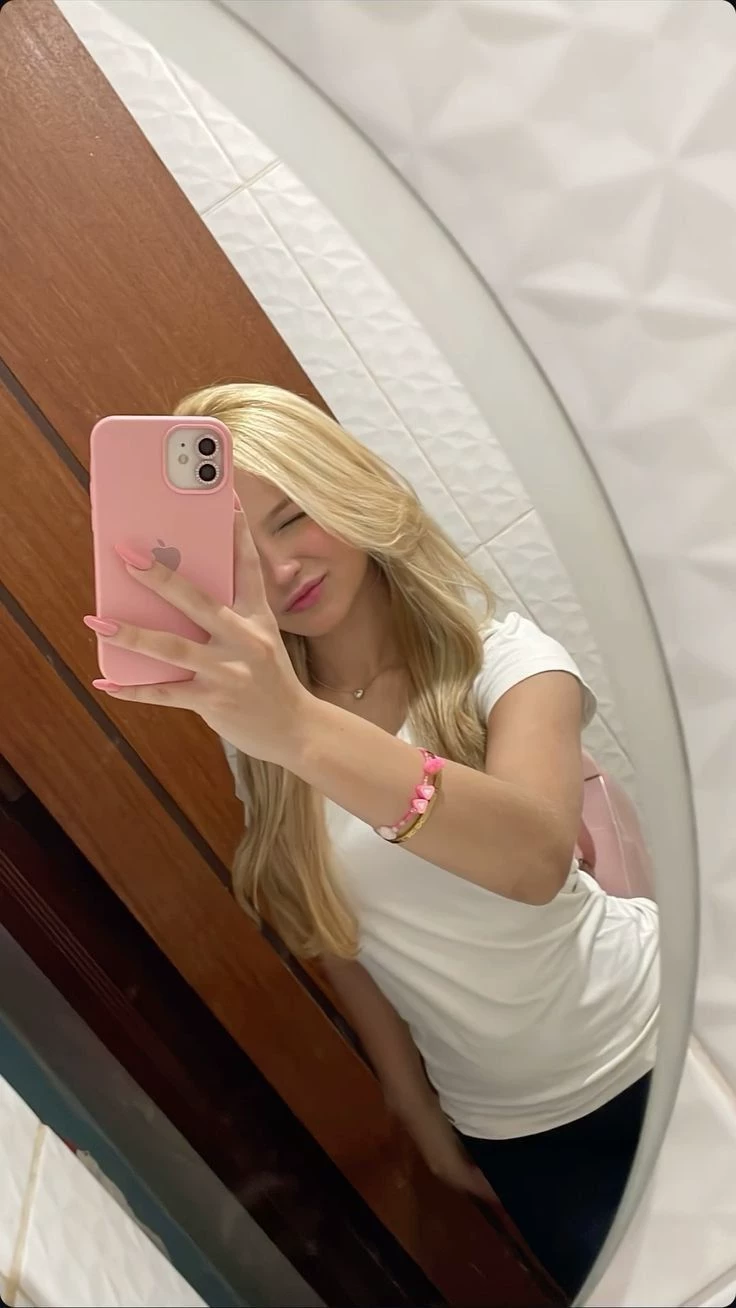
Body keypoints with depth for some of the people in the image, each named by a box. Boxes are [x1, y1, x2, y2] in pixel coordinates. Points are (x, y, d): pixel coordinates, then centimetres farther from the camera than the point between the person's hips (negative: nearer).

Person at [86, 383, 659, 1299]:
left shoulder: (497, 654, -18)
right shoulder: (255, 729, -9)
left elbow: (539, 857, -38)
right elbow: (339, 939, 0)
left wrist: (299, 729, -52)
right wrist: (423, 1120, 6)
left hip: (650, 1050, -2)